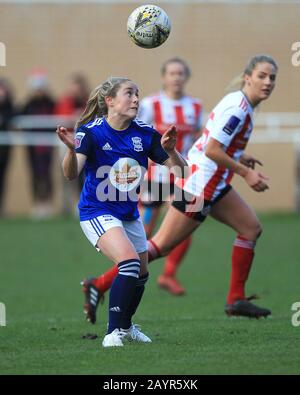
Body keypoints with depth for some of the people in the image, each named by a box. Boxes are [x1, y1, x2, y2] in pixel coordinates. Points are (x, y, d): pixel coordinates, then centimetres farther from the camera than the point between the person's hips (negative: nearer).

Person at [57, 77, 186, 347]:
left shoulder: (145, 134, -6)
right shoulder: (91, 132, -18)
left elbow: (179, 169, -4)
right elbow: (71, 174, -29)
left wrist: (170, 151, -25)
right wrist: (72, 150, -50)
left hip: (129, 214, 6)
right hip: (98, 213, -6)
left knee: (140, 275, 15)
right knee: (130, 261, -27)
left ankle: (126, 326, 43)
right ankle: (113, 332, -18)